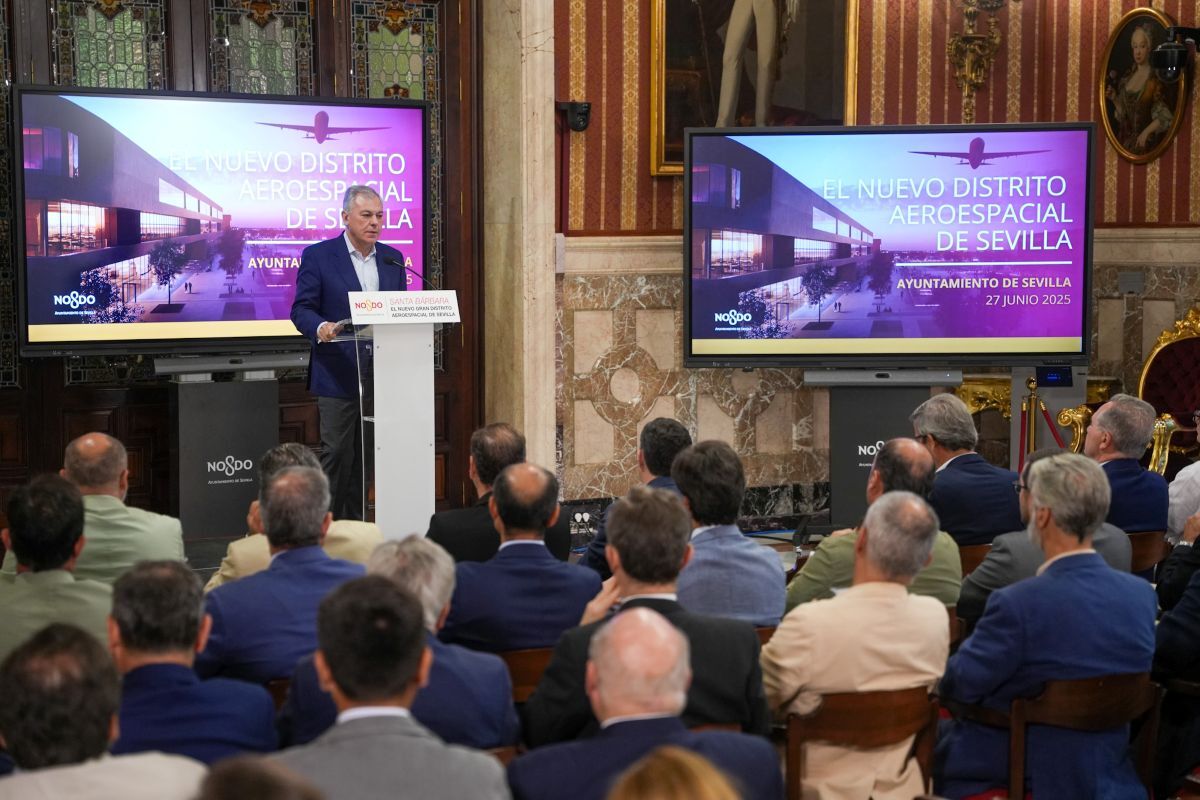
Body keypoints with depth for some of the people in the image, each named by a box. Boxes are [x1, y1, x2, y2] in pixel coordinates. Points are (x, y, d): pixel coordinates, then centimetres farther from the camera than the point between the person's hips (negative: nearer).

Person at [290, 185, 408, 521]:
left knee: (367, 455, 8)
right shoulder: (318, 256, -2)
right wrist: (321, 327, -26)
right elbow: (301, 308, -5)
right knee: (336, 452, -6)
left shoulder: (393, 259, 13)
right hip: (338, 375, -5)